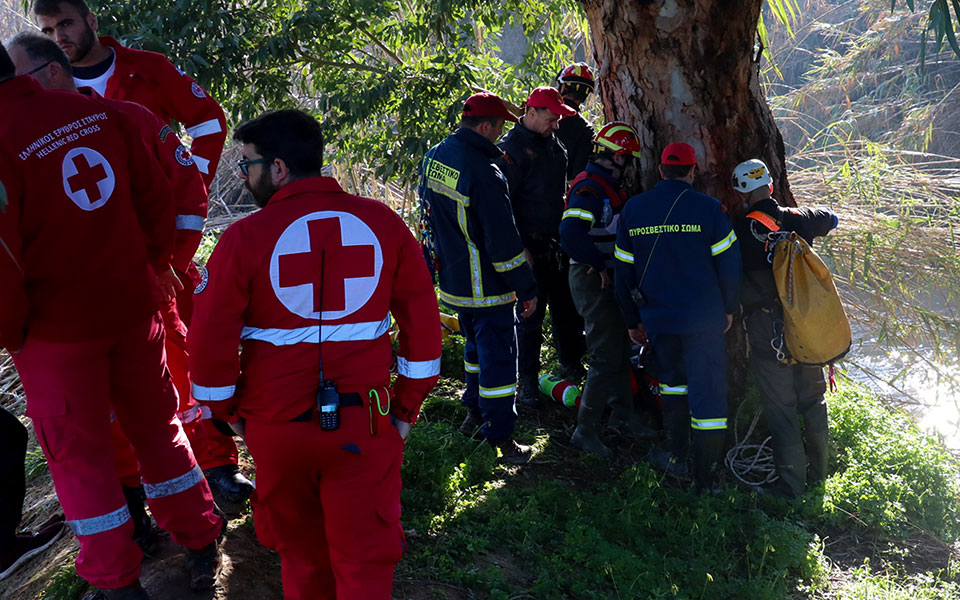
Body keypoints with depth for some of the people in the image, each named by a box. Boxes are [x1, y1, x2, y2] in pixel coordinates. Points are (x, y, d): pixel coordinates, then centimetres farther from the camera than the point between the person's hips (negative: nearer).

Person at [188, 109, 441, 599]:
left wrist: (230, 412, 7)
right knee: (365, 557, 11)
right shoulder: (384, 223, -3)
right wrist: (407, 406, 8)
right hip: (364, 424, 1)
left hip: (277, 425, 0)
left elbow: (209, 343, -9)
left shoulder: (243, 238, -10)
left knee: (300, 549, 21)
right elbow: (423, 321, -1)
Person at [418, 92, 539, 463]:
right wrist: (526, 288, -14)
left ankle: (474, 412, 40)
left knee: (476, 344, 26)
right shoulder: (484, 174, -27)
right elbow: (503, 241, -24)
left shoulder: (435, 157, 1)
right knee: (498, 355, 1)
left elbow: (427, 201, 18)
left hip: (452, 278, 9)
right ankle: (500, 438, 7)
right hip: (486, 287, -9)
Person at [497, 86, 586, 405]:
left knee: (568, 308, 15)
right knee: (530, 314, -1)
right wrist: (519, 248, -20)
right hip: (531, 246, -8)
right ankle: (527, 381, 9)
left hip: (559, 243, 8)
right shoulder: (511, 148, -13)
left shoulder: (554, 144, 12)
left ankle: (571, 366, 31)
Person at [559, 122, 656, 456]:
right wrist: (599, 265, -24)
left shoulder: (609, 187, 14)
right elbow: (570, 233, -33)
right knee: (606, 357, -9)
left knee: (620, 349, 19)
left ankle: (622, 415, 33)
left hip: (608, 278, 10)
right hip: (593, 280, -10)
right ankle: (585, 431, -1)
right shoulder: (589, 188, -20)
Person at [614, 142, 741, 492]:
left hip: (658, 318, 3)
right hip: (704, 319, -3)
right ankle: (705, 481, 4)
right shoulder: (708, 208, -8)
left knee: (672, 382, 25)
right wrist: (728, 309, 10)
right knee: (708, 394, 2)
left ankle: (677, 458, 30)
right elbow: (728, 263, -4)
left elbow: (623, 271, 9)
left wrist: (633, 320, 18)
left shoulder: (633, 209, 3)